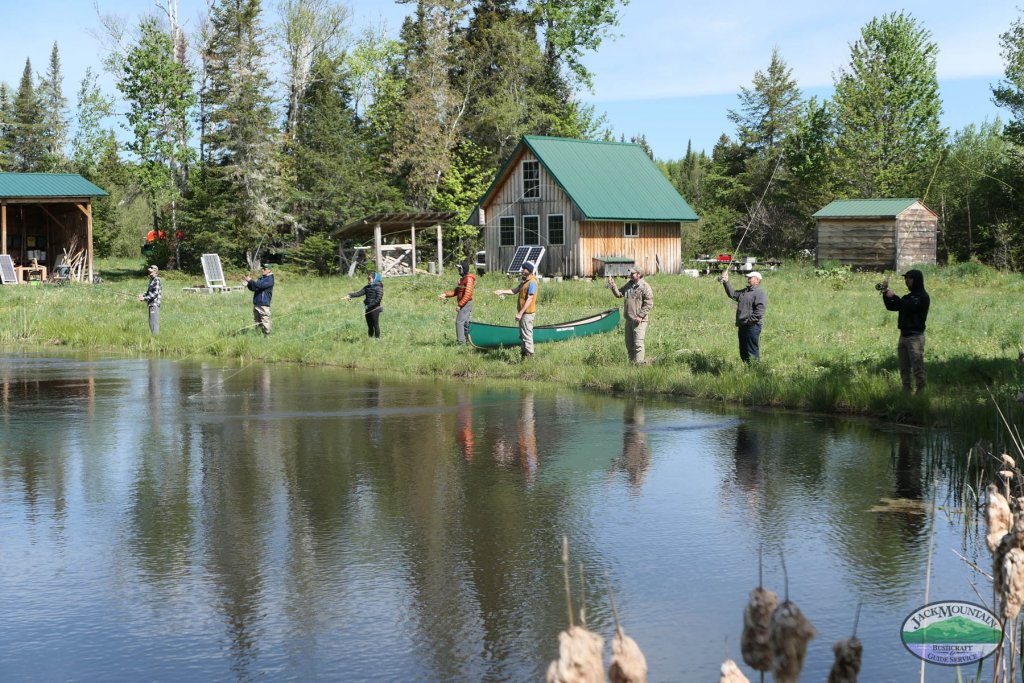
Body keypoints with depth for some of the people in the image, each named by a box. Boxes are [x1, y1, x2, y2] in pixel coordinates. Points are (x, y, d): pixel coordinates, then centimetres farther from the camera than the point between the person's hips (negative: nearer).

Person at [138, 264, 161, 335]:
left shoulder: (156, 280, -14)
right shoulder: (151, 279, 15)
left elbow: (155, 293, -20)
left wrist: (145, 298, -19)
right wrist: (143, 295, 8)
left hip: (155, 304, -10)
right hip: (151, 303, 10)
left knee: (154, 322, -10)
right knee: (151, 322, 13)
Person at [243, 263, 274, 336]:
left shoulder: (269, 279, -8)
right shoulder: (261, 278, 18)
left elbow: (259, 285, -21)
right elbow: (253, 288, 20)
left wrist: (250, 280, -14)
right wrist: (248, 283, 3)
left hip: (264, 305, -9)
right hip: (256, 303, 9)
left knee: (265, 321, -8)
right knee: (257, 322, 13)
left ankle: (267, 335, -4)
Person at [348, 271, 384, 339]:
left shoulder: (378, 288, -8)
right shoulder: (367, 287, 14)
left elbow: (378, 299, -17)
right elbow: (359, 293, 5)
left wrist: (369, 305, -18)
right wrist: (350, 296, -10)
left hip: (375, 309, -7)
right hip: (368, 309, 7)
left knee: (375, 325, -3)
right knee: (370, 325, 10)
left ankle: (377, 338, 3)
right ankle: (370, 338, 15)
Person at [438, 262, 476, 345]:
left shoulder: (469, 279, -16)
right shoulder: (462, 279, 16)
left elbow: (467, 294, -23)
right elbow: (456, 291, 17)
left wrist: (459, 305, -24)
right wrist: (445, 295, 5)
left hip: (466, 303, -10)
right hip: (463, 304, 10)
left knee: (459, 322, -11)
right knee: (465, 322, 14)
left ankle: (461, 343, -10)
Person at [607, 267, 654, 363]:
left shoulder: (645, 287, -12)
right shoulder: (629, 284, 13)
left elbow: (649, 304, -15)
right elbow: (619, 294, 16)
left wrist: (640, 316, -19)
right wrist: (612, 285, 2)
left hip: (639, 320, -8)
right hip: (629, 318, 8)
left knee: (638, 343, -8)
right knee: (629, 343, 14)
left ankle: (639, 362, -4)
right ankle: (631, 362, 23)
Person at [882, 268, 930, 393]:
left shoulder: (922, 297, -6)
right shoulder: (907, 297, 18)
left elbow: (909, 307, -20)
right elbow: (891, 307, 17)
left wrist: (893, 296, -16)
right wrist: (886, 295, 1)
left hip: (915, 336, -8)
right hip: (903, 335, 8)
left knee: (917, 367, -8)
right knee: (904, 368, 8)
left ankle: (921, 391, -6)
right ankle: (906, 391, 13)